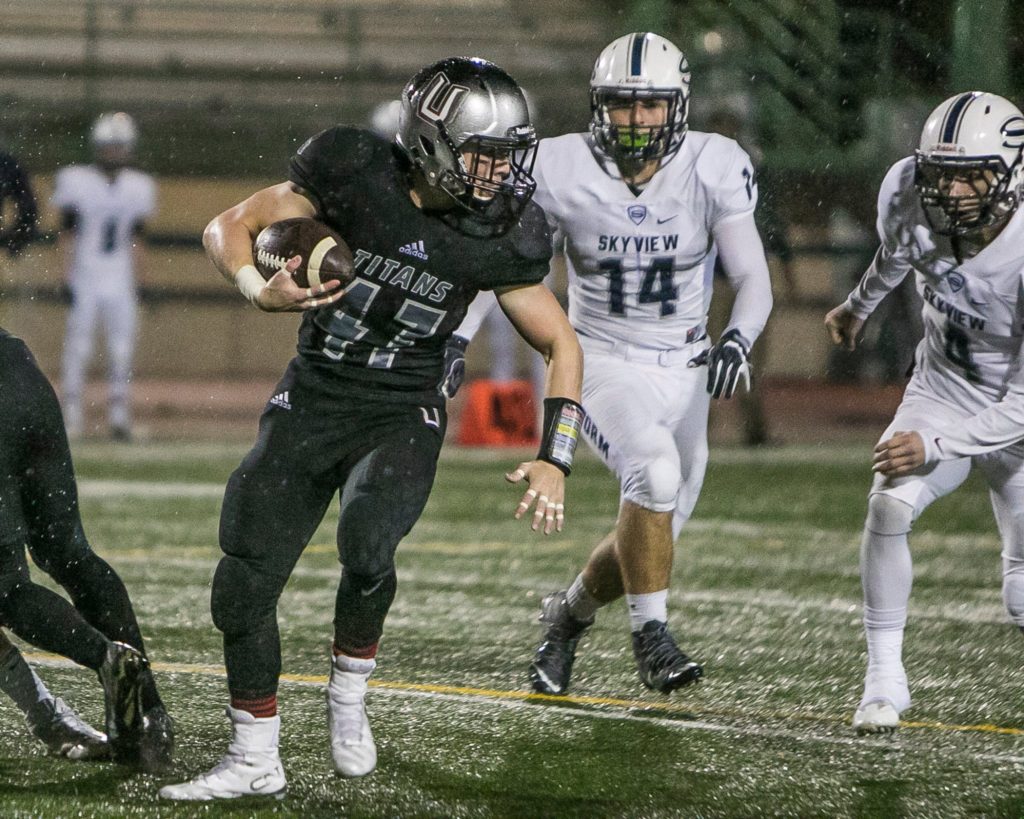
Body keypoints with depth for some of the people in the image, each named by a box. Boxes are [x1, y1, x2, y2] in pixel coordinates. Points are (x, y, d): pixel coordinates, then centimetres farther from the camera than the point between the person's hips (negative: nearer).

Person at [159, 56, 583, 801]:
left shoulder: (500, 239, -11)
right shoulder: (354, 173, -16)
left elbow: (562, 345, 1)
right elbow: (230, 228, -5)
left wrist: (554, 459, -9)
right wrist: (262, 291, -25)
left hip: (403, 418, -1)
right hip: (312, 405, 1)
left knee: (366, 545, -29)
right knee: (245, 585, -3)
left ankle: (349, 695, -1)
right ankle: (255, 762, 15)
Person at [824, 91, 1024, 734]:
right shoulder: (908, 193, -20)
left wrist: (935, 448, -33)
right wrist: (861, 304, 27)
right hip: (943, 388, 3)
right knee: (889, 505, -24)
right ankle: (886, 678, -11)